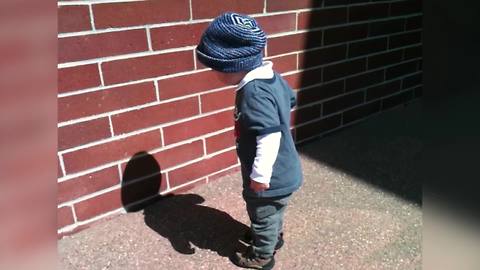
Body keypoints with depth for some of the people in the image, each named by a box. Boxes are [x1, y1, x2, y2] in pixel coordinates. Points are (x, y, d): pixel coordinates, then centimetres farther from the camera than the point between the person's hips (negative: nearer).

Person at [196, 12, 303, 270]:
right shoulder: (271, 76, -3)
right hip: (283, 169, 9)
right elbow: (290, 99, 15)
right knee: (271, 211, 32)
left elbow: (270, 136, -37)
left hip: (269, 176, -9)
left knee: (262, 214, 16)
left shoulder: (254, 93, -33)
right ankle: (274, 235, 56)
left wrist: (260, 174, -30)